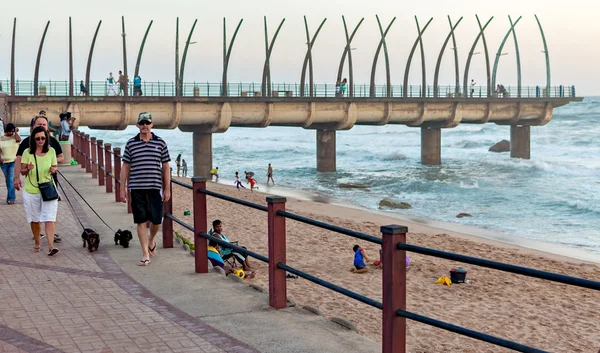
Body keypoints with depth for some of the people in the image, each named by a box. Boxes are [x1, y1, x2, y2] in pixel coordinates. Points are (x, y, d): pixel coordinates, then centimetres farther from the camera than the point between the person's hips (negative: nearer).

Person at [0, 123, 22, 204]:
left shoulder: (15, 136, 1)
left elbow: (18, 139, -23)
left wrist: (16, 132, -10)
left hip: (14, 161, -3)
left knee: (11, 180, -12)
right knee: (7, 180, 12)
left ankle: (11, 198, -12)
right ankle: (12, 196, 26)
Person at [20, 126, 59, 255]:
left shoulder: (51, 151, 0)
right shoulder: (27, 152, -3)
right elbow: (22, 171, 2)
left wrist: (54, 169, -12)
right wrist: (28, 169, -20)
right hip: (31, 190, 1)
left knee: (49, 218, -12)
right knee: (34, 220, 12)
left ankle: (51, 246, -19)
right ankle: (37, 244, 30)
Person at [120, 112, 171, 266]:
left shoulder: (160, 143, 4)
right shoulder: (131, 143, 5)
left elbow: (165, 167, 6)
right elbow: (125, 167, 8)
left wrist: (167, 189, 3)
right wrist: (122, 188, 4)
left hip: (155, 188, 0)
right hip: (137, 189, 0)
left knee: (156, 220, 5)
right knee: (141, 221, 1)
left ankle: (151, 240, 36)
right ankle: (145, 254, 8)